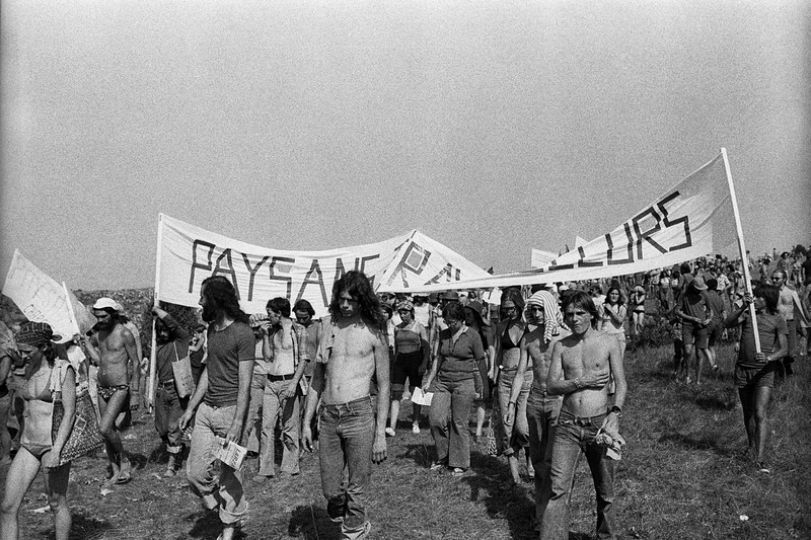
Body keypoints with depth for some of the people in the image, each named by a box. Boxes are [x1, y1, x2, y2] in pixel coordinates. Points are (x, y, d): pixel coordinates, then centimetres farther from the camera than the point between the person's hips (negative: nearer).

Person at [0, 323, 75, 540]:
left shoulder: (64, 369, -13)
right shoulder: (29, 370, 8)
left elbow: (70, 412, -17)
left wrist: (56, 450, -23)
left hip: (55, 443, -6)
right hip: (29, 445, 7)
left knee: (56, 504, 8)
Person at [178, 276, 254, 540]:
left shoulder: (242, 332, -13)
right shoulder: (212, 329, 12)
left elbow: (245, 383, -15)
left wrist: (238, 423, -19)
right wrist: (190, 408, 17)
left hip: (229, 409, -7)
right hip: (206, 408, 7)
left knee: (230, 473, 4)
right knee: (195, 472, 7)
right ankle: (217, 502, 31)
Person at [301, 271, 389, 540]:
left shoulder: (374, 331, -1)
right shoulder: (329, 325, 8)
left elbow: (384, 385, 0)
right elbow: (317, 378, 13)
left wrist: (381, 433, -4)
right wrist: (306, 422, 11)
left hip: (359, 415, -3)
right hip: (327, 416, 4)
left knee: (356, 488, 5)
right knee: (330, 488, 10)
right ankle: (342, 513, 40)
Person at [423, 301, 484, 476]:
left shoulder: (473, 336, -5)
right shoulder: (443, 335, 9)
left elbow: (479, 364, -2)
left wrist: (478, 389, -1)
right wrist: (429, 381, 13)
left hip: (464, 383, -4)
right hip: (442, 382, 5)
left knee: (459, 424, -1)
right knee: (436, 420, -4)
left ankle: (460, 463, 15)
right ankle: (443, 457, 17)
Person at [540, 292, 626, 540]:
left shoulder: (609, 343, 0)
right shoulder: (561, 346, 6)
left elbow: (621, 384, -2)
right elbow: (551, 386, 2)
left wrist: (614, 416, -15)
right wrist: (580, 382, -12)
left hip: (599, 423, -1)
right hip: (567, 425, 1)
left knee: (605, 490, 12)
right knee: (558, 489, -4)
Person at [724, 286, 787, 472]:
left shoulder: (777, 320, 0)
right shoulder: (747, 313, 7)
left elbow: (784, 349, -5)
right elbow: (728, 323, -10)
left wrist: (769, 357, -25)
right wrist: (743, 307, -23)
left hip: (764, 372, -3)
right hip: (742, 369, 3)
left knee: (760, 415, -13)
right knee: (748, 413, 15)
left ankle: (760, 459, -13)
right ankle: (752, 447, 35)